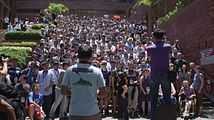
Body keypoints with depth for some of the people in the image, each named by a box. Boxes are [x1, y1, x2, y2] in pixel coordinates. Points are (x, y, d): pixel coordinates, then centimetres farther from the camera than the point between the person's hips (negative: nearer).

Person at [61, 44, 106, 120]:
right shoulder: (97, 71, -6)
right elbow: (103, 93, -4)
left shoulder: (70, 70, -3)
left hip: (74, 113, 2)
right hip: (92, 113, -1)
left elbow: (63, 91, 1)